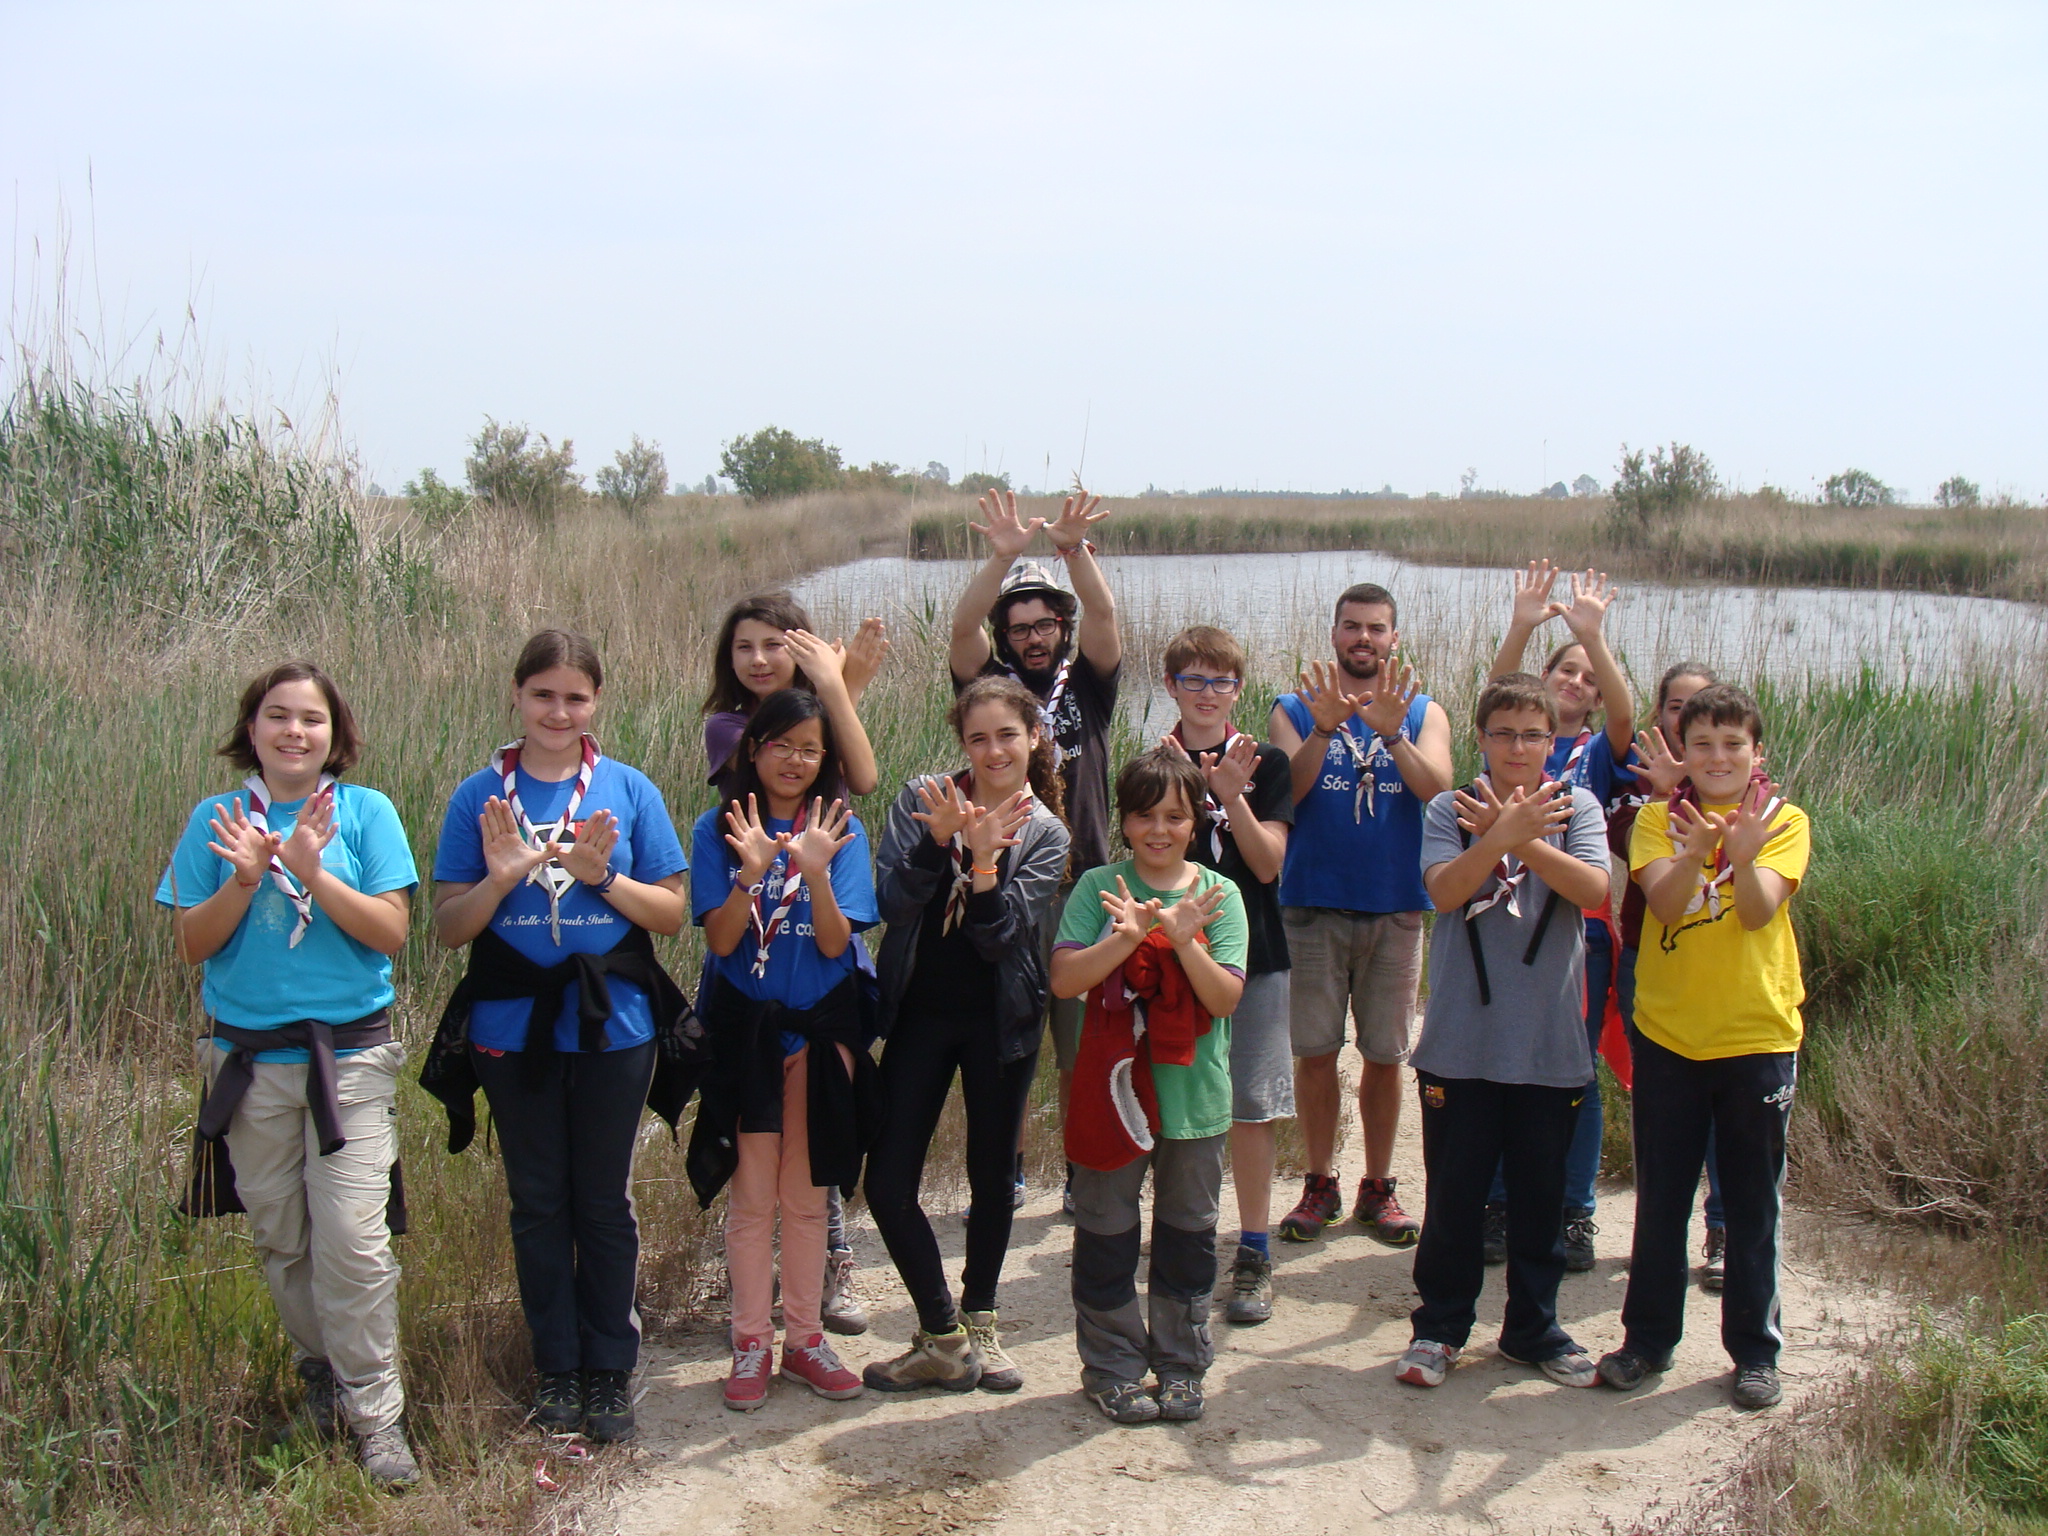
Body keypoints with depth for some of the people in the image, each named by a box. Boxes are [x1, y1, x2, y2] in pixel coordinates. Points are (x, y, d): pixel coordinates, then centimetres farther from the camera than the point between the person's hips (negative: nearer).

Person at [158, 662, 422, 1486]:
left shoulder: (366, 812, -1)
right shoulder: (217, 819, 4)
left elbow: (391, 930, -8)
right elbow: (191, 944, -1)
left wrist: (313, 873, -20)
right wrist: (246, 880, -17)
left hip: (349, 1055, -2)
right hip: (249, 1058, 3)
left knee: (353, 1238, -8)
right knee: (279, 1237, 12)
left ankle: (376, 1416, 1)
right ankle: (321, 1370, 31)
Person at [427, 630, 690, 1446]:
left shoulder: (629, 790, -1)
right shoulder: (479, 796, 0)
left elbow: (672, 912, 0)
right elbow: (448, 927, 0)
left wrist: (604, 876, -16)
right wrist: (501, 877, -18)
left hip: (611, 1024, -1)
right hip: (513, 1026, 1)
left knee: (604, 1202, 8)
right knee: (538, 1203, 11)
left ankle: (609, 1370, 21)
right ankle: (556, 1369, 24)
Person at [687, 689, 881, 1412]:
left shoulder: (841, 830, 0)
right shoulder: (720, 829, -3)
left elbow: (836, 943, -8)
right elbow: (721, 939, -10)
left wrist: (816, 872, -24)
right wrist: (752, 871, -25)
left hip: (821, 1027, 1)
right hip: (746, 1027, -1)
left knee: (807, 1194, 9)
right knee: (753, 1195, 2)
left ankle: (803, 1338, 21)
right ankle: (751, 1344, 13)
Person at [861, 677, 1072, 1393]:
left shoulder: (1045, 834, -2)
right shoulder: (923, 800, -2)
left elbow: (1000, 937, -13)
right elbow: (891, 904, -12)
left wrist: (984, 860, -26)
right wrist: (939, 838, -25)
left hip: (1000, 1021, 0)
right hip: (920, 1013, 0)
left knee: (991, 1175, 11)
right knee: (888, 1183, -4)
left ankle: (978, 1324, 30)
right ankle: (943, 1336, 11)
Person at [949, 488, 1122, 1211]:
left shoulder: (1087, 684, 9)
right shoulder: (990, 683, 8)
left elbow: (1103, 619, -8)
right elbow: (962, 628, -11)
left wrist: (1074, 550, -26)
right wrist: (1002, 558, -27)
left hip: (1080, 888, 0)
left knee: (1083, 1050, 4)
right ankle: (1004, 1173, 19)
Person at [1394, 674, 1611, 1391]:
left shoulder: (1576, 807, 3)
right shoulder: (1450, 810, 1)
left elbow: (1594, 889, -13)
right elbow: (1445, 890, -16)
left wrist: (1520, 837, -24)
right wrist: (1507, 833, -30)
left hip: (1551, 1043, 1)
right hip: (1461, 1040, -1)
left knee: (1541, 1196, 12)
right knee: (1453, 1194, 7)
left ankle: (1533, 1327, 28)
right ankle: (1439, 1327, 23)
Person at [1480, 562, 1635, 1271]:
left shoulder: (1599, 752, 6)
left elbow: (1625, 718, -14)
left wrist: (1594, 633, -26)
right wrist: (1521, 627, -27)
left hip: (1579, 928, 0)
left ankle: (1574, 1214, 16)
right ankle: (1499, 1206, 17)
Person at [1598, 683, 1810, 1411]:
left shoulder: (1783, 821, 0)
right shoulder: (1659, 819, 2)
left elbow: (1758, 912, -16)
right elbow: (1661, 901, -16)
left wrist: (1742, 856, -36)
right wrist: (1696, 852, -36)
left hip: (1758, 1037, -1)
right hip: (1667, 1034, 1)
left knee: (1753, 1202, 8)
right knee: (1660, 1199, 9)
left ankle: (1755, 1350, 21)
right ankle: (1648, 1338, 23)